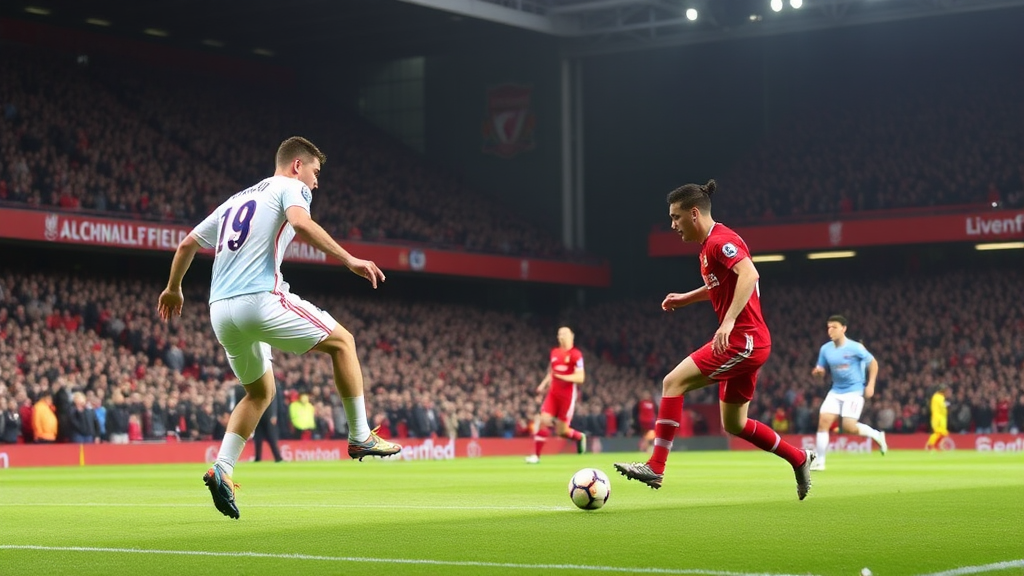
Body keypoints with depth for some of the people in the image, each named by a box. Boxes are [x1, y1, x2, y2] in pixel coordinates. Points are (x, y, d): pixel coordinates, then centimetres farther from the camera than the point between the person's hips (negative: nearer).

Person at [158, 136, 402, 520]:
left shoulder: (236, 200, 28)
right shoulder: (289, 187, 5)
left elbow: (187, 244, 32)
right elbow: (300, 224, -18)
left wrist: (173, 288, 46)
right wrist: (349, 260, -21)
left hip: (220, 310, 8)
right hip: (260, 299, -8)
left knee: (261, 392, 22)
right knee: (341, 341, 7)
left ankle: (222, 469, 6)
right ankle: (360, 438, 6)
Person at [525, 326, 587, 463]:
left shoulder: (576, 355, -10)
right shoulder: (554, 352, 10)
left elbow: (580, 378, -15)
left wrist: (562, 377, -26)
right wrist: (543, 384, 10)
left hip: (567, 395, -5)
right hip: (553, 393, 5)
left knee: (561, 431, 0)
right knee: (543, 420, -11)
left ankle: (579, 437, 33)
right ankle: (536, 455, -6)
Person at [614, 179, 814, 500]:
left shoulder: (720, 241, -14)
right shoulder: (709, 245, 17)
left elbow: (749, 274, -31)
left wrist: (729, 321, -38)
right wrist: (685, 299, 22)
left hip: (743, 340, -10)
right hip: (745, 343, 10)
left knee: (674, 381, -14)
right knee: (734, 424, 15)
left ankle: (655, 467, -15)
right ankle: (799, 459, 27)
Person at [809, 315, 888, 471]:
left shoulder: (855, 347, -13)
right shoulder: (825, 349, 1)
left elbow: (873, 363, -3)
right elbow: (822, 370, 11)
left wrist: (870, 385, -10)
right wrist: (818, 372, -14)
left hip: (854, 390, -5)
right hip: (836, 391, 5)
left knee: (848, 426, -16)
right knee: (823, 421, -11)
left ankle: (876, 435, 13)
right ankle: (819, 461, -6)